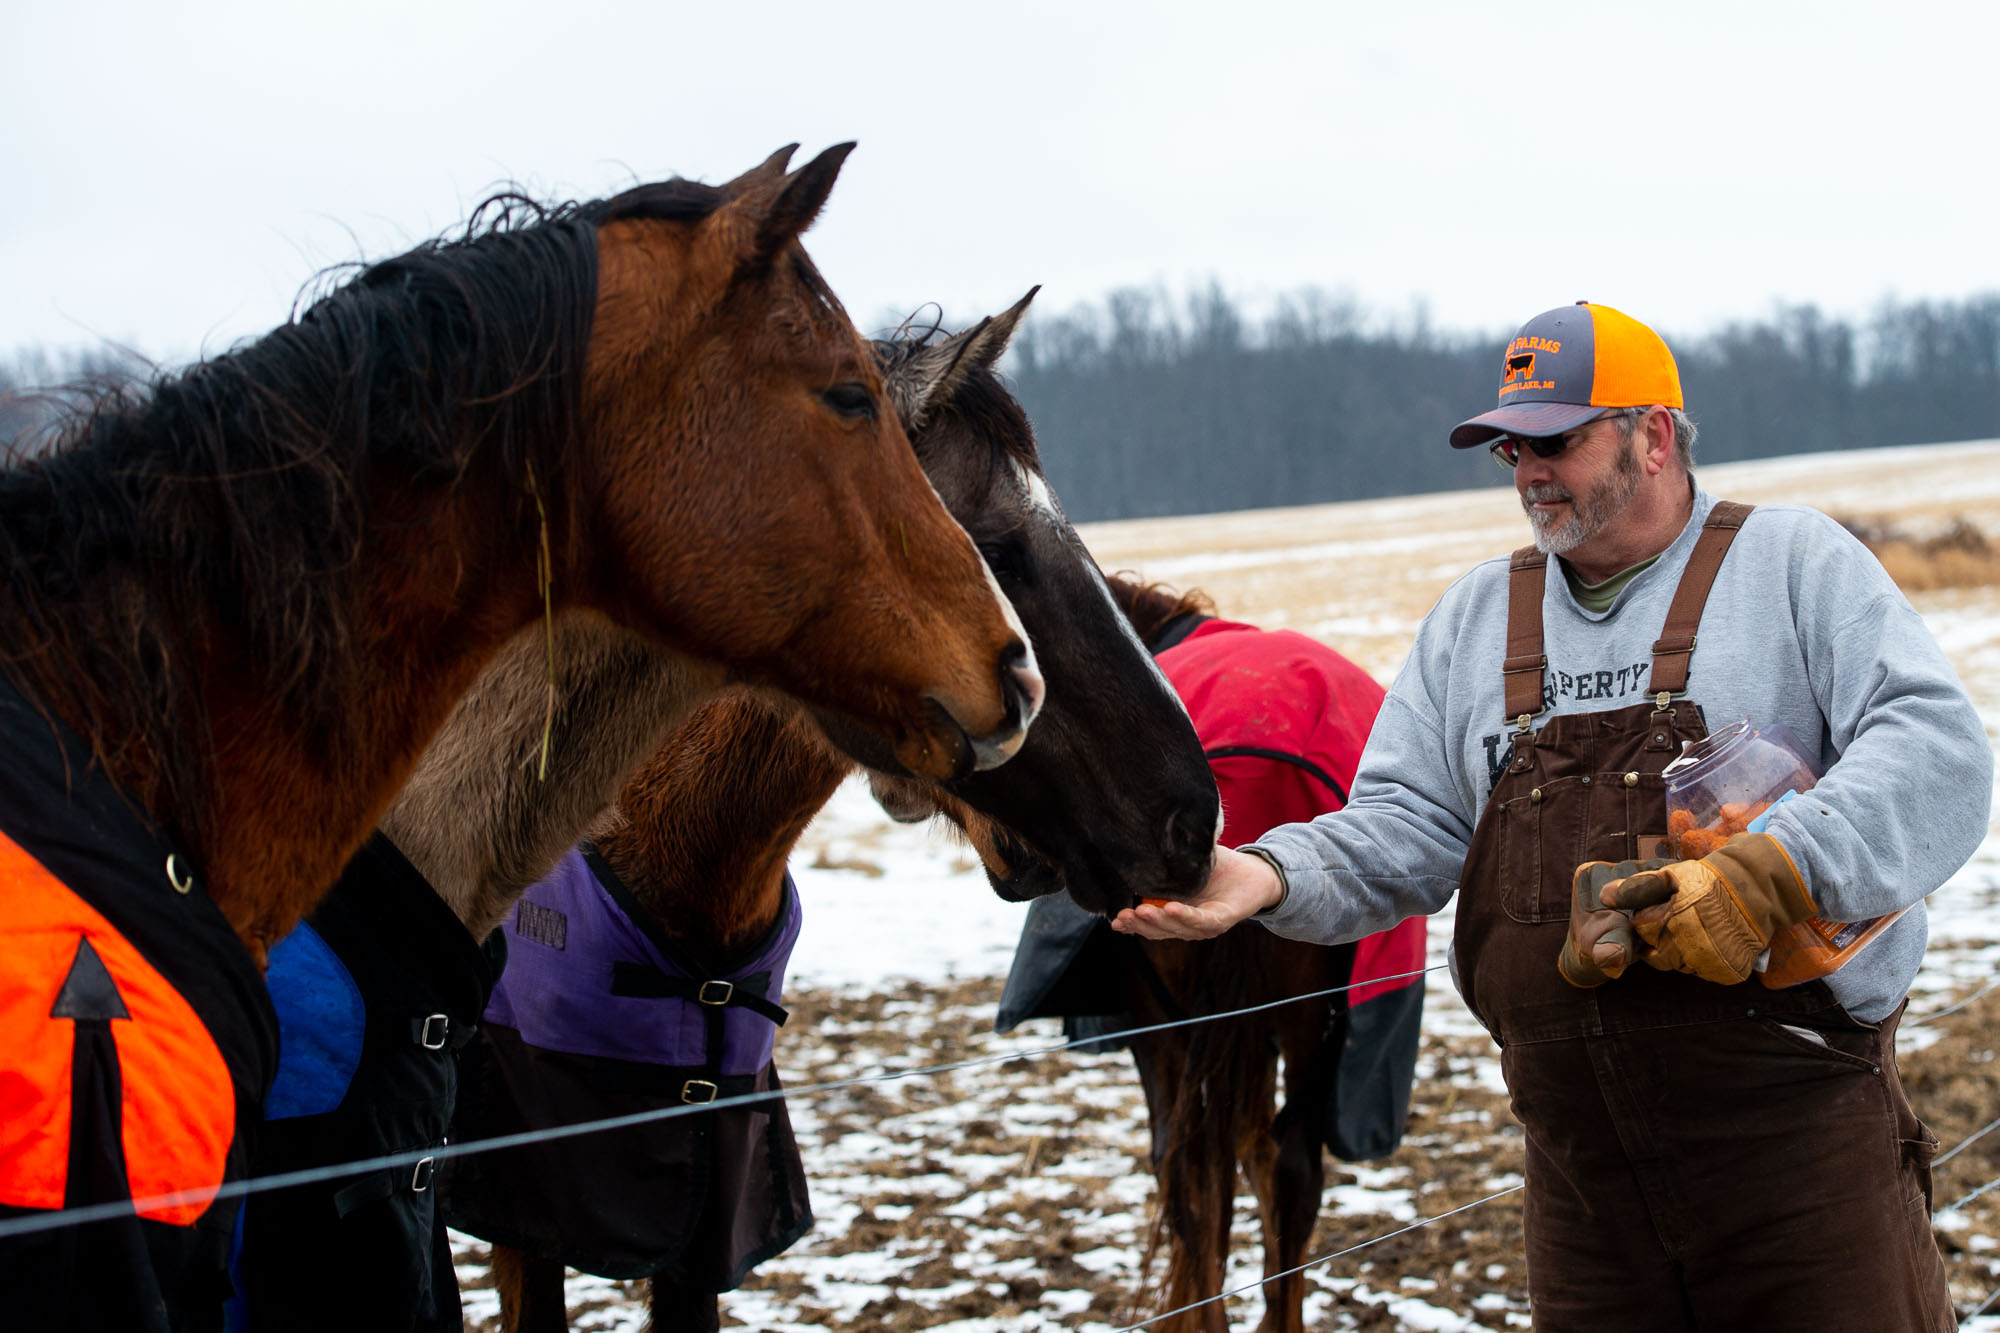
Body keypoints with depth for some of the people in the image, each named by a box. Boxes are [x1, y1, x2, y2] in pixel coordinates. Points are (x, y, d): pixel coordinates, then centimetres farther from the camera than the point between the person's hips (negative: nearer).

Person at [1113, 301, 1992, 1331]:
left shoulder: (1793, 564, 1)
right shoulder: (1473, 619, 15)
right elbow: (1403, 827, 9)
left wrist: (1773, 872, -27)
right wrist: (1271, 877, -12)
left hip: (1798, 1130, -4)